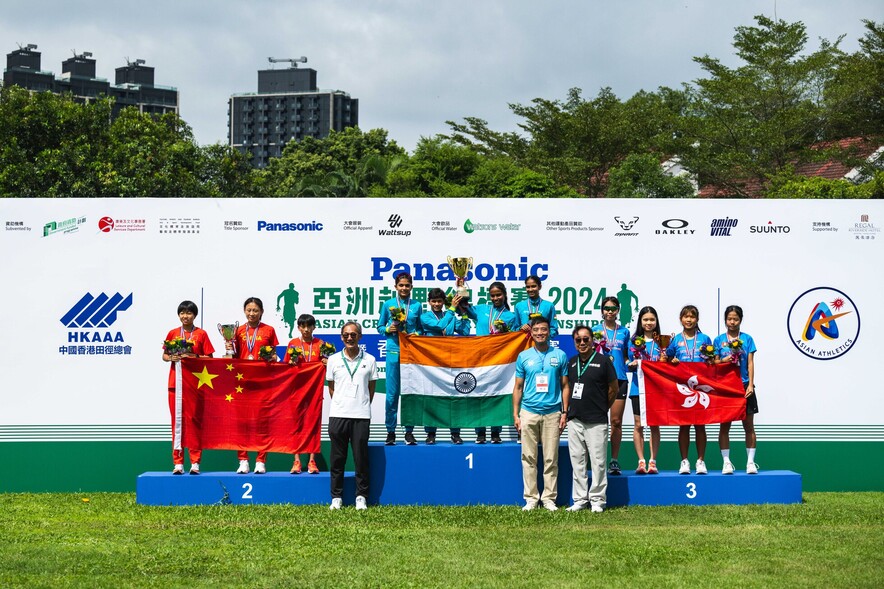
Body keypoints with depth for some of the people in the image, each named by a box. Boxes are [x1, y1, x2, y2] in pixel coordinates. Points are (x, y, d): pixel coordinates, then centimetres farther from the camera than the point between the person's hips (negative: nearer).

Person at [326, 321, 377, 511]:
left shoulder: (369, 360, 5)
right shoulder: (334, 360, 7)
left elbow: (371, 388, 12)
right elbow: (331, 388, 13)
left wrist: (362, 406, 8)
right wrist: (340, 404, 8)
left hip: (361, 416, -1)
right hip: (337, 415, 1)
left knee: (361, 457, 1)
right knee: (337, 458, 4)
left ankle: (361, 497, 10)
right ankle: (336, 497, 12)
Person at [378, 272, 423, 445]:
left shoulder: (416, 305, 8)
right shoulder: (388, 304, 6)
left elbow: (420, 328, 15)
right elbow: (379, 327, 12)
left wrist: (416, 334, -6)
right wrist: (388, 330, -8)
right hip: (394, 351, -1)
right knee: (392, 393, -1)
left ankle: (409, 431, 7)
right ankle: (390, 431, 7)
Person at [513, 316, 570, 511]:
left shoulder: (560, 356, 5)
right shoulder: (524, 357, 7)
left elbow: (565, 386, 8)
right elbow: (518, 387, 10)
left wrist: (565, 412, 0)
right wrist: (515, 414, 4)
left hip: (552, 413, -1)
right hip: (528, 412, 1)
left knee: (551, 458, 2)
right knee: (528, 458, 2)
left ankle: (549, 498, 9)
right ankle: (531, 498, 8)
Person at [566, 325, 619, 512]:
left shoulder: (603, 361, -5)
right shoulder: (572, 362, 11)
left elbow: (614, 388, 2)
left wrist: (602, 408, 8)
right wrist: (569, 410, 11)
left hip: (596, 422, -5)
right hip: (574, 420, 5)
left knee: (598, 461, -2)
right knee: (577, 461, 8)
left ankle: (597, 500, 6)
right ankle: (580, 499, 15)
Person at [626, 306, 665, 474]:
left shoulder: (661, 341, 7)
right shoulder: (634, 341, 7)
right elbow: (629, 365, 7)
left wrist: (664, 360, -13)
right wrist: (632, 364, -14)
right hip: (638, 387, 0)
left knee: (655, 425, 1)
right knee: (638, 425, -1)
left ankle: (652, 461, 5)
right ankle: (641, 461, 2)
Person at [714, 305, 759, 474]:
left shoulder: (747, 339, 5)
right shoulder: (719, 340, 6)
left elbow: (750, 363, 0)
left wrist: (751, 384, -9)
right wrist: (724, 360, -15)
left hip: (744, 386, 0)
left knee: (749, 426, 2)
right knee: (724, 426, 1)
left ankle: (751, 461, 7)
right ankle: (726, 462, 7)